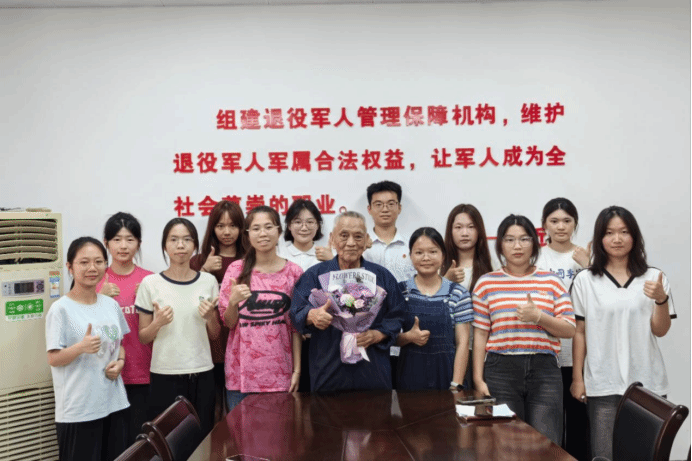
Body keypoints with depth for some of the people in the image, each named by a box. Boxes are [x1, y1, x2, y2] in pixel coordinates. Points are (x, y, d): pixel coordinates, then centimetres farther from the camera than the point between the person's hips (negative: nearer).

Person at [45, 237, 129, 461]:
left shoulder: (111, 305, 8)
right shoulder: (61, 309, -10)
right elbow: (53, 359, -10)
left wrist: (120, 363, -3)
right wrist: (81, 347, -28)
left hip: (114, 402, 6)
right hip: (78, 409, -5)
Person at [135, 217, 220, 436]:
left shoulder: (208, 281, 3)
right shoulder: (150, 283, -3)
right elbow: (142, 338, 2)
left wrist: (210, 317, -8)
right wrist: (157, 323, -16)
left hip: (201, 374, 2)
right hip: (164, 376, -2)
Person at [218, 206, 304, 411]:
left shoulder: (293, 272, 3)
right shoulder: (236, 270, 2)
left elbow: (296, 326, 5)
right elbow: (228, 322, 5)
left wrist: (297, 370, 0)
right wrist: (233, 302, -15)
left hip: (279, 373, 0)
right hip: (241, 371, 0)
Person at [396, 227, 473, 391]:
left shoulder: (458, 294, 1)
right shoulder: (401, 291, 3)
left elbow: (462, 342, 0)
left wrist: (456, 385, -7)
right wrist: (409, 337, -14)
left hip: (445, 373, 0)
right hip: (410, 373, 1)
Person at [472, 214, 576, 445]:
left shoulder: (551, 281, 9)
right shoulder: (486, 283, 7)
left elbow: (569, 330, 5)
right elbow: (480, 335, 4)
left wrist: (538, 317, -12)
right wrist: (478, 379, -1)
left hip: (544, 368, 1)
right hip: (501, 370, 0)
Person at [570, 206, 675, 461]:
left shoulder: (653, 278, 3)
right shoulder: (585, 281, 1)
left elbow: (660, 330, 2)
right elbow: (580, 332, 4)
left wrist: (661, 299, -16)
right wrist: (577, 378, 3)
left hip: (647, 383, 1)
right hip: (603, 385, -1)